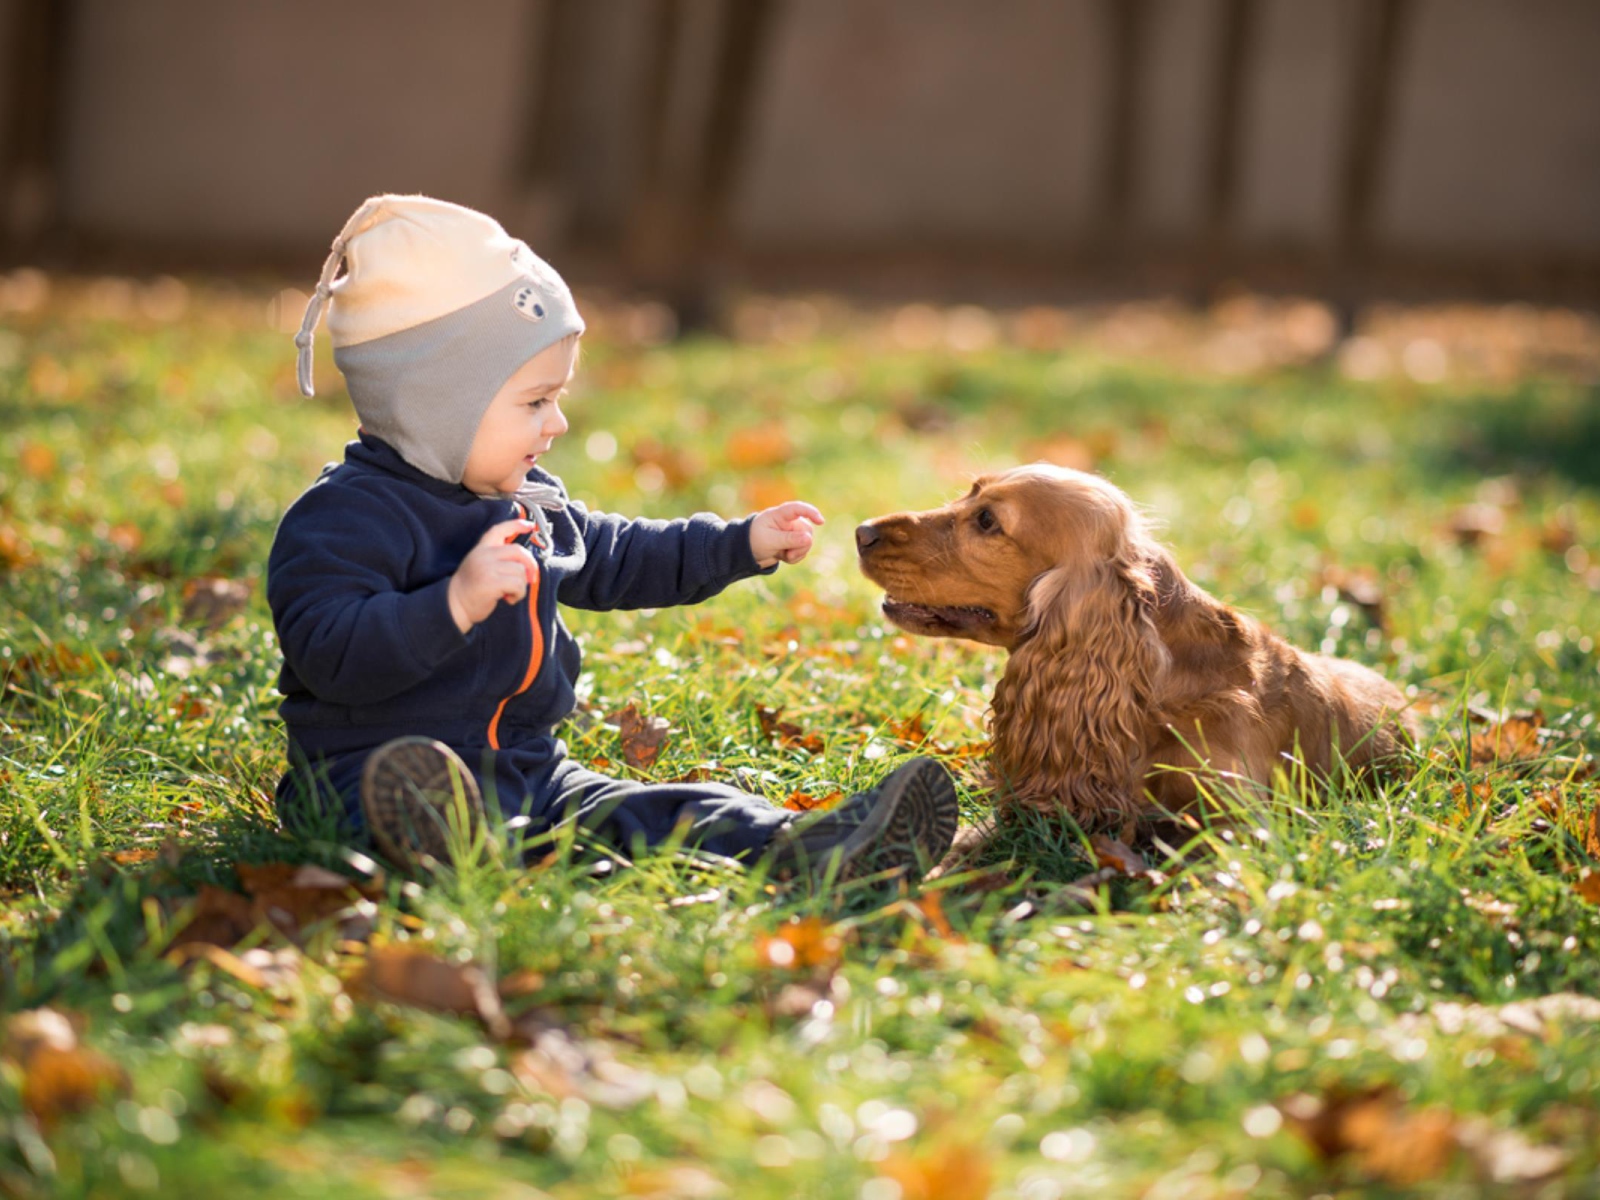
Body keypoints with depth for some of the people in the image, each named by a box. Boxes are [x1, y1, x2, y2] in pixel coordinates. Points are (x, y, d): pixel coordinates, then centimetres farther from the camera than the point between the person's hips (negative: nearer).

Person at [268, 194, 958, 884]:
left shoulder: (525, 503, 18)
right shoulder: (344, 516, -12)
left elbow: (611, 560, 34)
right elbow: (330, 653, -24)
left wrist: (741, 545, 31)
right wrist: (457, 603, -34)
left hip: (527, 770, 8)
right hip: (371, 769, -8)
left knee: (641, 815, -16)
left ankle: (796, 849, -36)